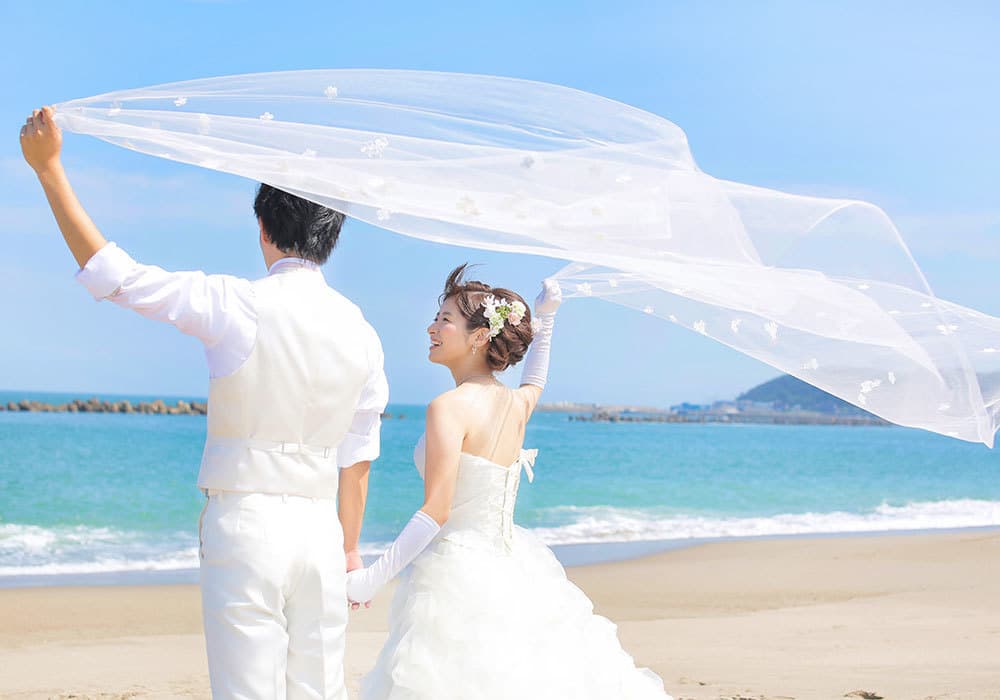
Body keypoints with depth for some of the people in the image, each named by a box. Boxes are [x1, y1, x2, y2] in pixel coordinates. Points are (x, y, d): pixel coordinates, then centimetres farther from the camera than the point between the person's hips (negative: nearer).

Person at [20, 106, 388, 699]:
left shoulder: (237, 306, -10)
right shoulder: (361, 331, 5)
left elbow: (112, 273, -5)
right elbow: (357, 456, 11)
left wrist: (48, 166, 0)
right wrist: (350, 550, 21)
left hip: (245, 523, -5)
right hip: (320, 529, 5)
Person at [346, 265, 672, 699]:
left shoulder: (450, 408, -15)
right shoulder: (517, 404, 6)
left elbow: (436, 513, -20)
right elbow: (535, 382, 35)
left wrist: (371, 578, -18)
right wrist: (545, 319, 39)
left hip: (457, 570, -8)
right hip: (511, 571, 8)